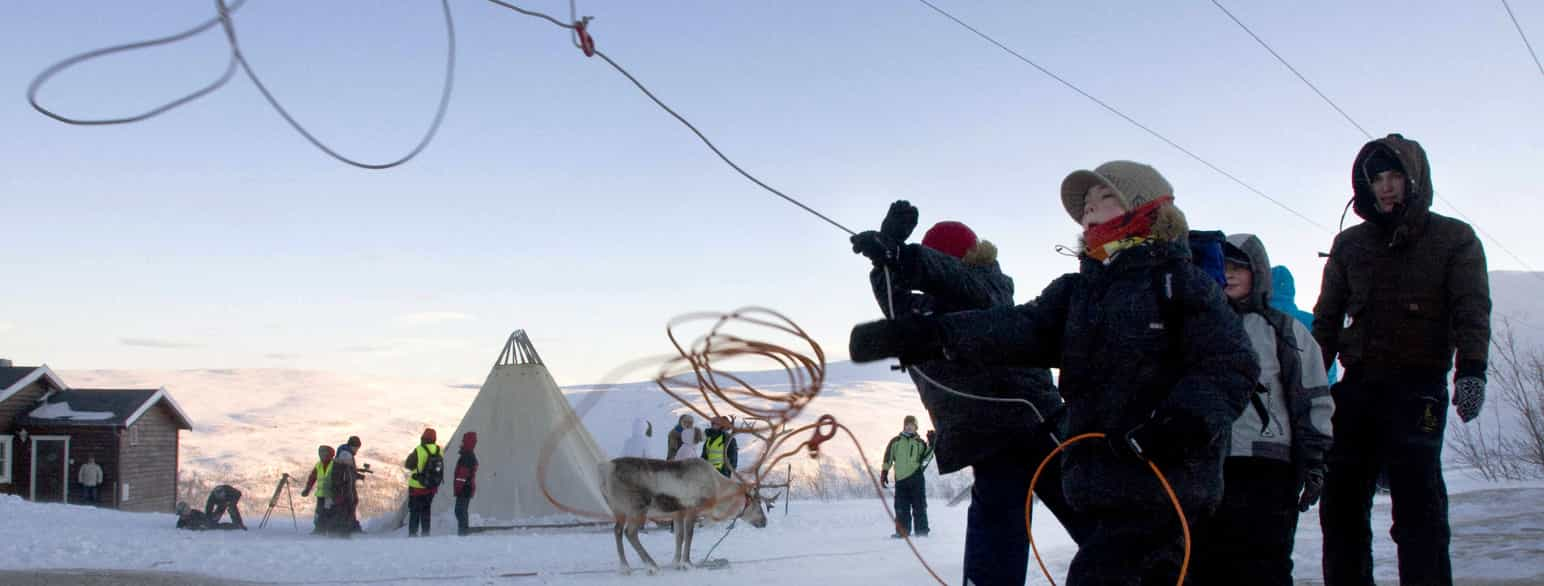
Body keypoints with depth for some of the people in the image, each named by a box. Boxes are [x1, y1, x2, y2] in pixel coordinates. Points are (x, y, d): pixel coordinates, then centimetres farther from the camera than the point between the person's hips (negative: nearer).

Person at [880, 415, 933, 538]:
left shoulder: (920, 443, 12)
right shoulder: (896, 441, 11)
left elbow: (925, 457, 4)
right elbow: (888, 457, 9)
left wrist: (931, 446, -9)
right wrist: (884, 473, 3)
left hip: (916, 477, 0)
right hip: (901, 478, 0)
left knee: (919, 505, 1)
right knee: (901, 506, 1)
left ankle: (921, 530, 5)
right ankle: (903, 531, 7)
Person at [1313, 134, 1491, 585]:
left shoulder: (1454, 239, 5)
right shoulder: (1350, 244, 16)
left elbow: (1472, 310, -5)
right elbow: (1327, 319, 17)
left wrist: (1471, 370, -21)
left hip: (1417, 390, -4)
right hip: (1357, 387, 4)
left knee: (1419, 506, -9)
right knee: (1341, 505, 3)